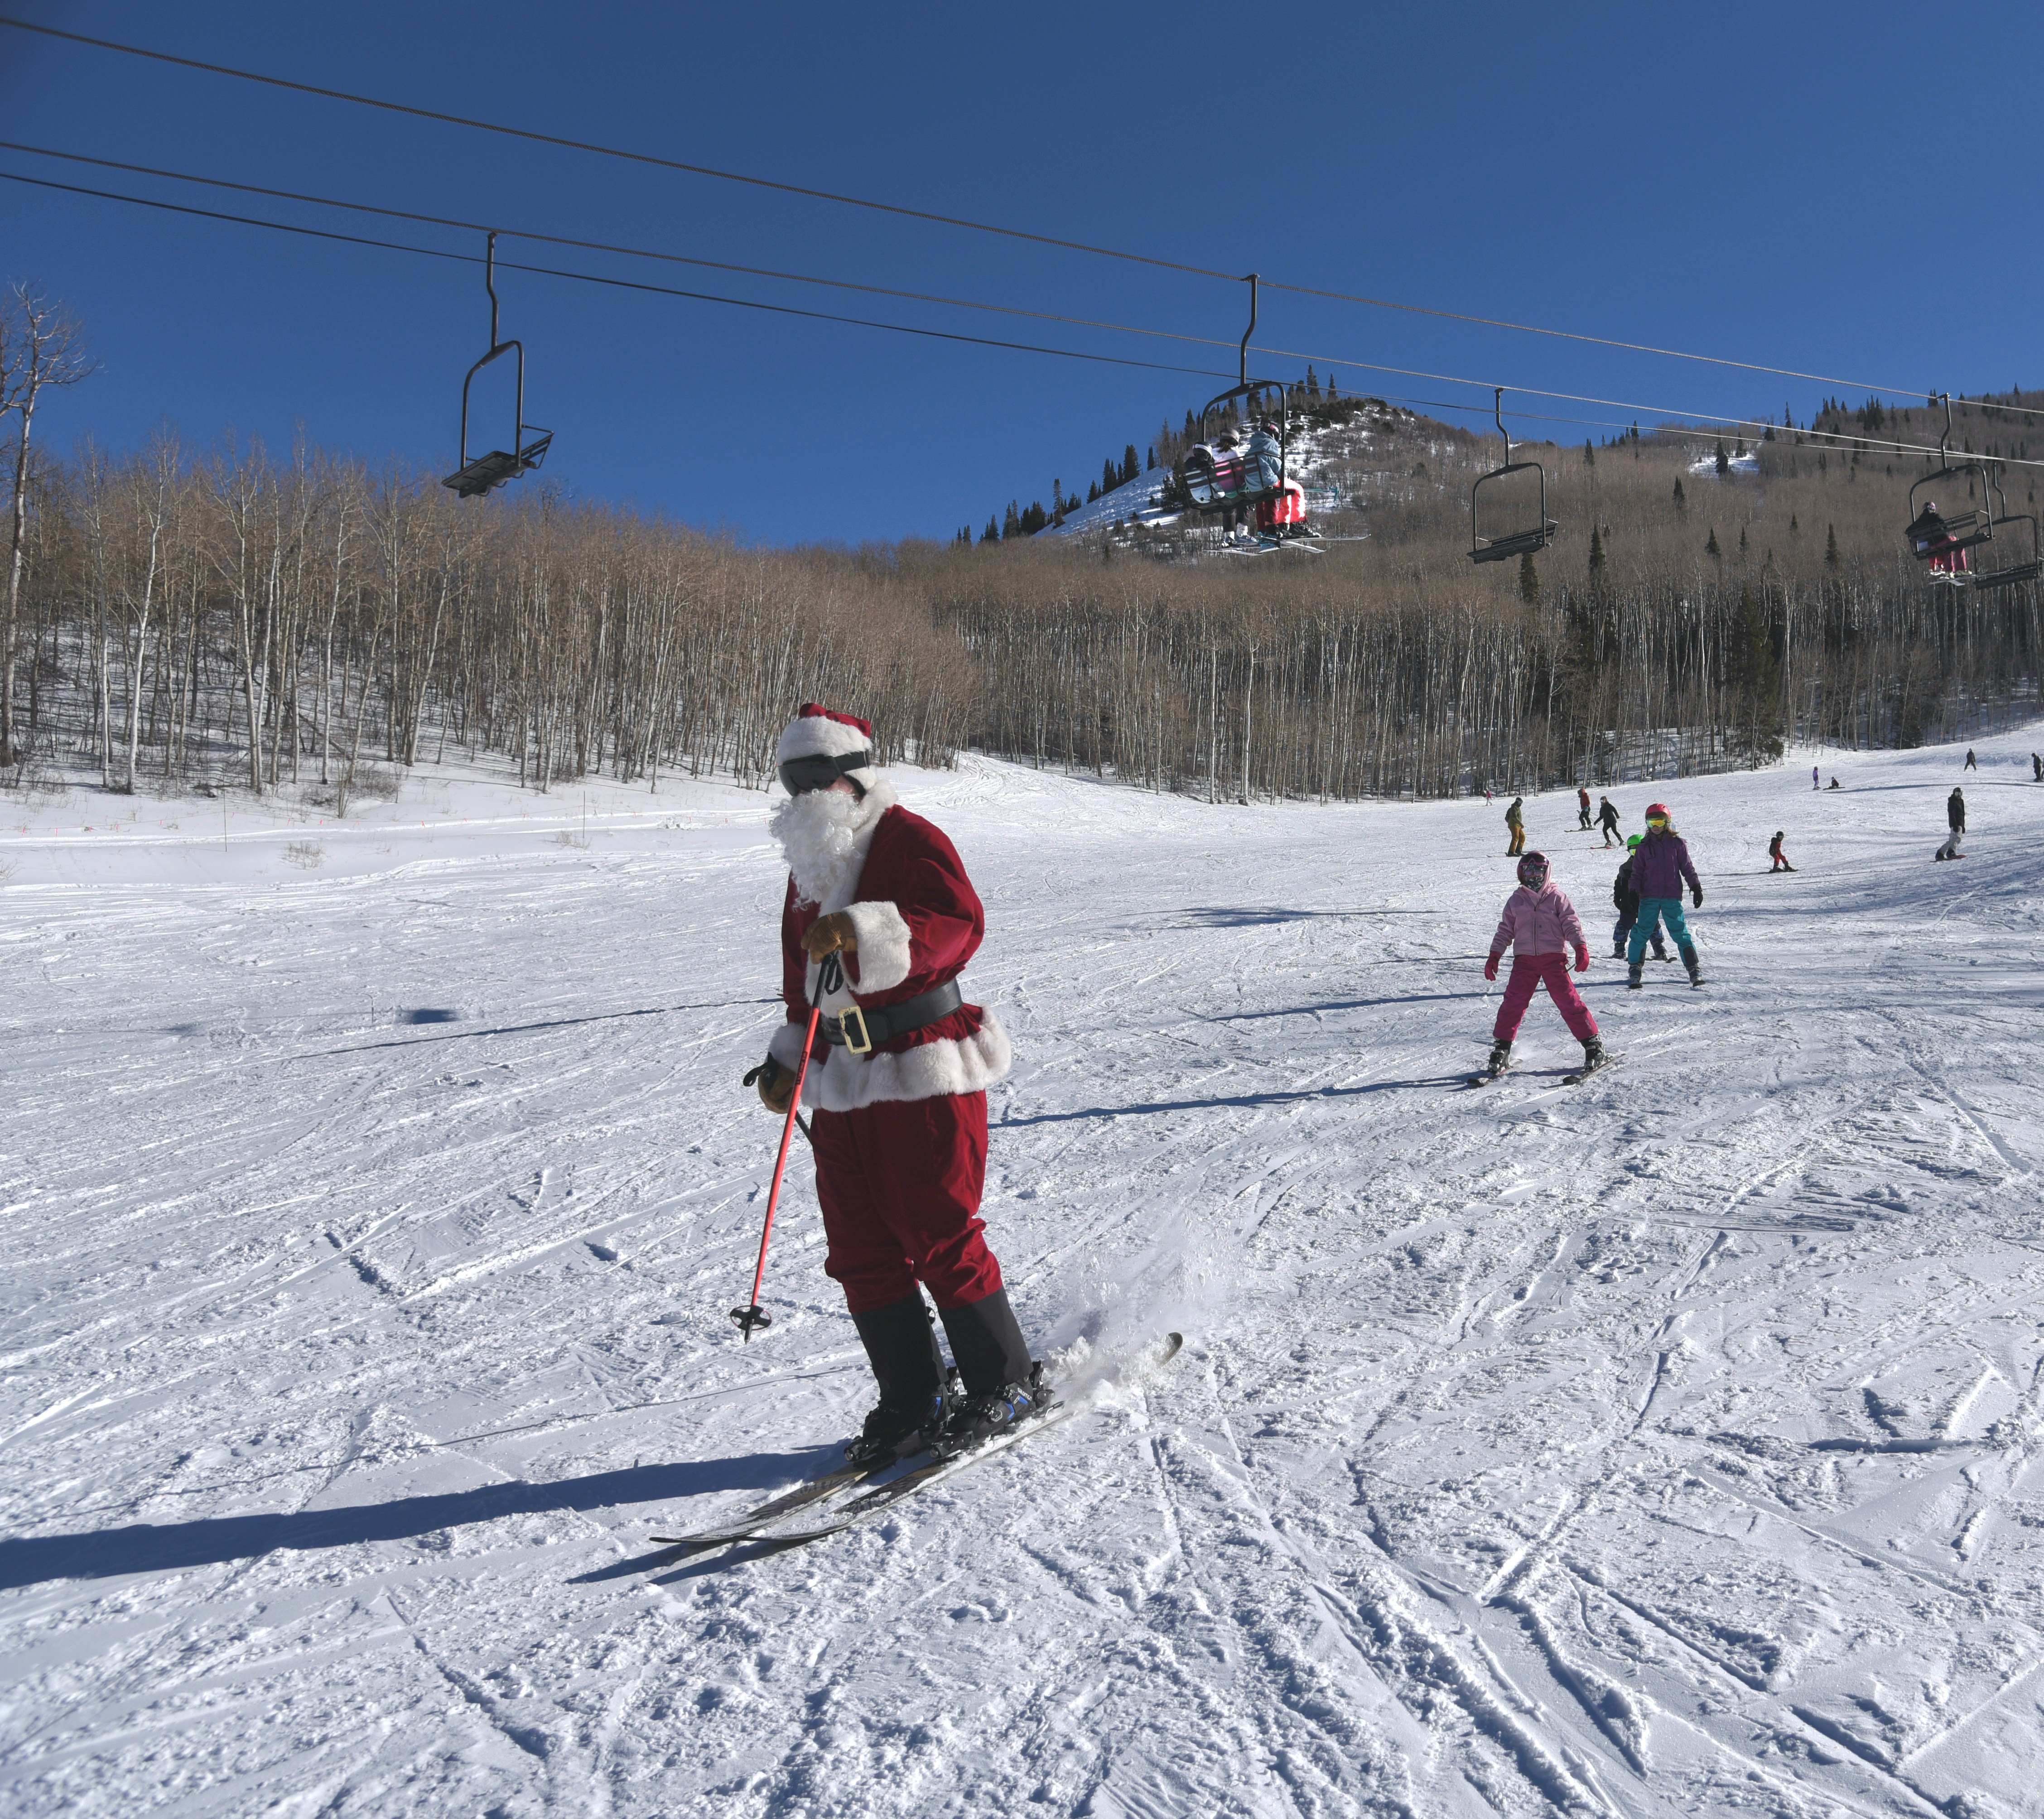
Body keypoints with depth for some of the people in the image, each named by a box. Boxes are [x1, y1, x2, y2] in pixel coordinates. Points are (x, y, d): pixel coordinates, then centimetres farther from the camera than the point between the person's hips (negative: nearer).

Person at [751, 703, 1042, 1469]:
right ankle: (913, 1403, 18)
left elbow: (960, 924, -25)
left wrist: (864, 932, -37)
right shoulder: (809, 867, 19)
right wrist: (787, 1059, 20)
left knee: (940, 1237, -4)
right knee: (861, 1251, 6)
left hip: (926, 1074, -8)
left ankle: (1008, 1384, 14)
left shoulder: (909, 839, -7)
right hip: (841, 1083, 8)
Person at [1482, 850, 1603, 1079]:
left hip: (1554, 957, -2)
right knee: (1514, 1002, -6)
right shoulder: (1516, 901, 12)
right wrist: (1494, 956, 10)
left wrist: (1581, 948, -12)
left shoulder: (1557, 898, 5)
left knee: (1568, 1000, -7)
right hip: (1524, 958, 2)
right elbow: (1505, 930, 16)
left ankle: (1593, 1045, 3)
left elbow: (1571, 923, 1)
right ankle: (1501, 1050, 1)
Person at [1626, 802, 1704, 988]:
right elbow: (1637, 872, 11)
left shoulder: (1678, 844, 5)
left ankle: (1694, 969, 6)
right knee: (1642, 933, -4)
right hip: (1649, 898, 1)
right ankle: (1634, 970, 4)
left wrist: (1696, 887, 2)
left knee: (1680, 933, -1)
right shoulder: (1645, 847, 9)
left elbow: (1687, 868, 9)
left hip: (1672, 897, -1)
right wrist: (1634, 893, 0)